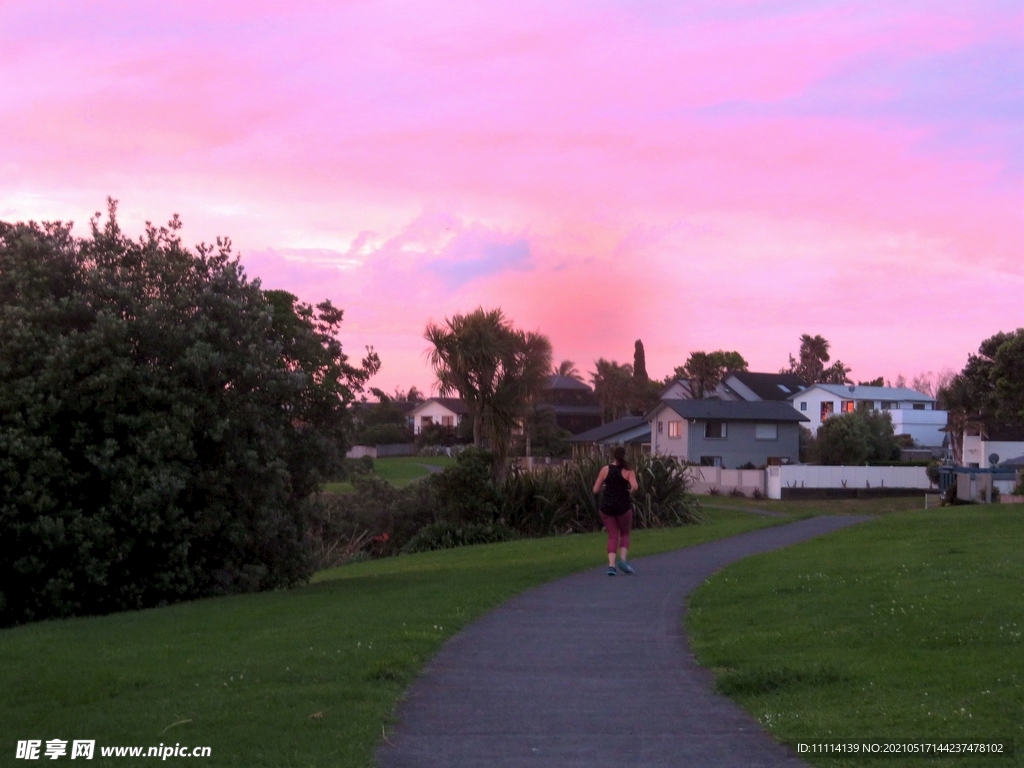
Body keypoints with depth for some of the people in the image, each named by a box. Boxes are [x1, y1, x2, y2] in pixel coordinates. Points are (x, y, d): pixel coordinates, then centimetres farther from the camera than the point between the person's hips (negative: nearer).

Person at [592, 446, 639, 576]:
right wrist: (630, 491, 2)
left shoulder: (605, 470, 2)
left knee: (612, 536, 9)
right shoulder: (628, 471, -3)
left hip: (607, 507, 2)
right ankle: (623, 559, -4)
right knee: (625, 533, 17)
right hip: (623, 506, -2)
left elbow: (595, 490, 2)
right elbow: (635, 486, -20)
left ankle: (611, 564, -7)